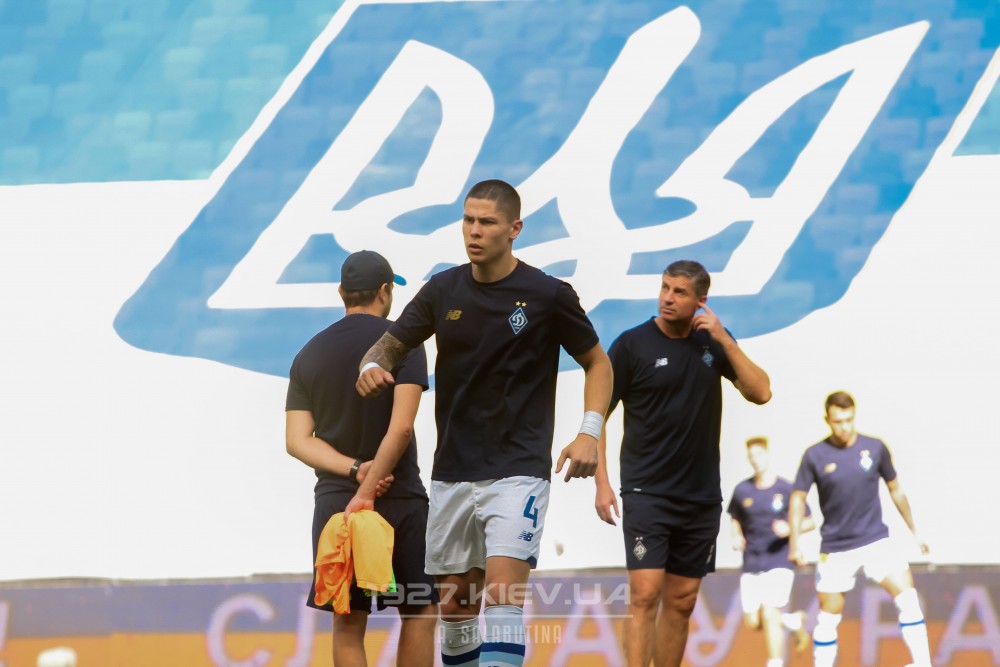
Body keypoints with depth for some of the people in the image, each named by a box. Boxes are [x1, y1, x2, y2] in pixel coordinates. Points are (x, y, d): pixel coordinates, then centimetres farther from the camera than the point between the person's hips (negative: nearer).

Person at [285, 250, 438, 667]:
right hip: (400, 498, -3)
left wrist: (355, 471, -12)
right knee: (420, 612, 9)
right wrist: (368, 490, -16)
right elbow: (400, 427, -17)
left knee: (347, 624, 4)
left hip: (334, 501, 3)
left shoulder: (309, 355, 8)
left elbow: (297, 440, -2)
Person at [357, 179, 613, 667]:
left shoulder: (548, 295, -5)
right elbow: (391, 344, 13)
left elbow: (597, 363, 6)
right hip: (452, 474, 5)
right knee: (455, 604, 9)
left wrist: (589, 433, -8)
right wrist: (373, 366, -12)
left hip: (518, 472, -5)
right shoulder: (443, 291, 4)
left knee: (502, 591, -19)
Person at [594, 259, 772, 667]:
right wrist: (602, 484, -9)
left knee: (681, 603, 7)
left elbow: (760, 393, -2)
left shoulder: (714, 342, 6)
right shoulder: (632, 344, -5)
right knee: (645, 593, -15)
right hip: (647, 492, -4)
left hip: (701, 495, 4)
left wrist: (724, 340, -11)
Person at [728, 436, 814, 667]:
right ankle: (795, 622, 32)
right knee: (753, 621, 3)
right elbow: (735, 519, 19)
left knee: (769, 614, -16)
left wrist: (790, 528, -18)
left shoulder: (786, 490, -4)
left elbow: (810, 522, 2)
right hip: (752, 564, 4)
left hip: (779, 561, -4)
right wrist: (737, 536, -2)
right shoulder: (742, 490, 4)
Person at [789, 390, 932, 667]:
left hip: (875, 540, 1)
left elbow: (895, 490, 11)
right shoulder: (815, 455, -6)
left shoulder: (875, 448, -1)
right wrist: (794, 544, -6)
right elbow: (798, 499, 1)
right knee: (828, 617, 2)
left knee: (907, 596, -16)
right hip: (835, 548, -1)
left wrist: (914, 531, 15)